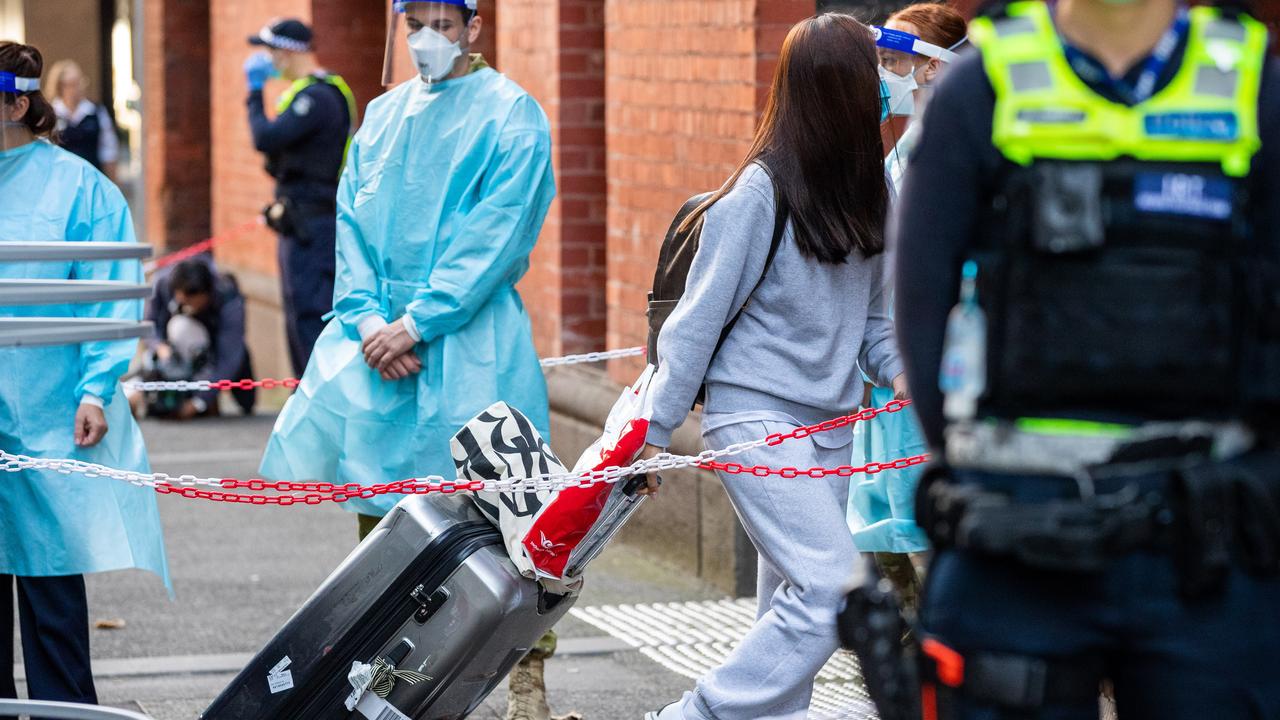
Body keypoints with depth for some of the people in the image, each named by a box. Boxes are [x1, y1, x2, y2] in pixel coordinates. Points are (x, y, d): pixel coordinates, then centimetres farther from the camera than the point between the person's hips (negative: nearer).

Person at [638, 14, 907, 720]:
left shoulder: (868, 194, 7)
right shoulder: (759, 196, -14)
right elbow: (698, 318, -9)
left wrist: (897, 369, -5)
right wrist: (655, 429, -6)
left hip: (829, 422, 8)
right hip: (755, 417, -8)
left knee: (791, 604, 9)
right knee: (832, 585, -17)